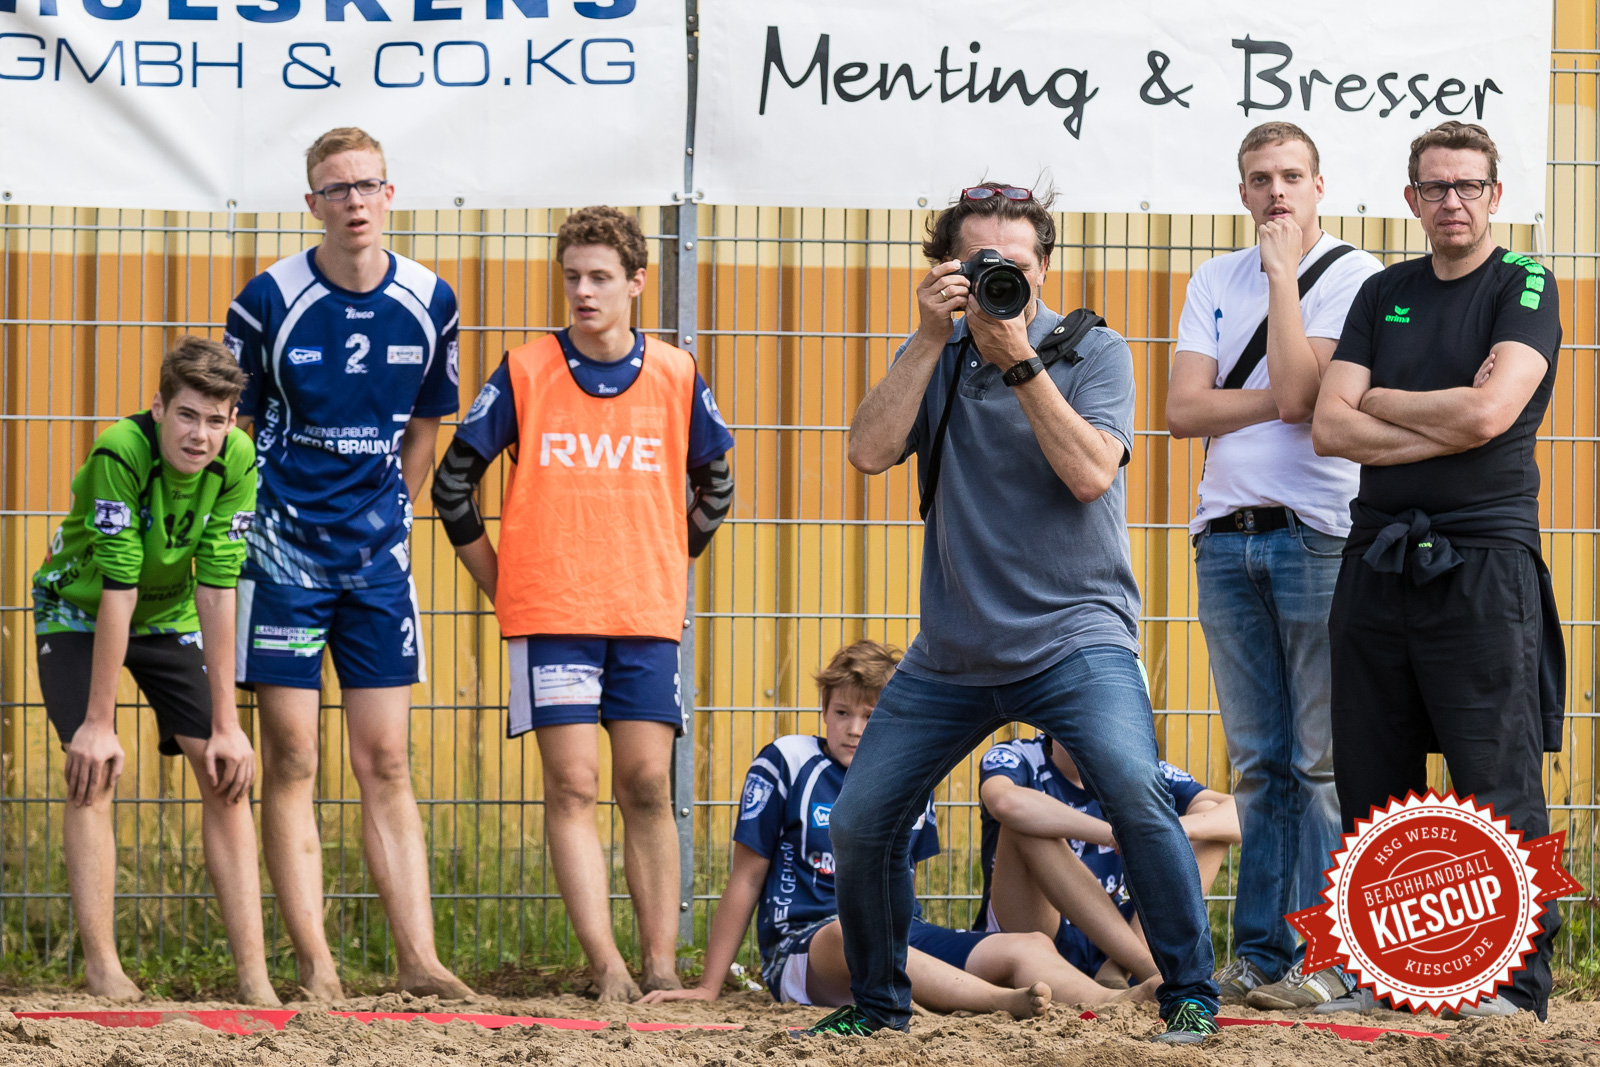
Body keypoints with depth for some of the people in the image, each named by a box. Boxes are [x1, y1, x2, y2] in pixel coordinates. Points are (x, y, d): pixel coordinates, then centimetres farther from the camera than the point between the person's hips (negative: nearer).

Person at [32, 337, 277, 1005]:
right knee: (92, 771, -18)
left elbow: (217, 592, -20)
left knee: (227, 773, -7)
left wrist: (225, 725, -20)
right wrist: (98, 723, -29)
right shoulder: (120, 453, -33)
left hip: (169, 614, 4)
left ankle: (253, 975, -9)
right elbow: (116, 591, -32)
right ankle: (101, 969, -17)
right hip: (80, 612, -3)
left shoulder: (236, 461, -22)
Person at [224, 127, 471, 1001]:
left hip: (377, 559, 3)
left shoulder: (429, 303, 1)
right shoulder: (269, 301, -10)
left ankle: (417, 959, 2)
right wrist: (247, 534, 3)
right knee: (291, 760, -3)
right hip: (284, 558, -3)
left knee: (386, 765, 4)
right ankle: (315, 969, -1)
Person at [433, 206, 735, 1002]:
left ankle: (661, 964, 3)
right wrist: (498, 580, 6)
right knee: (573, 786, -7)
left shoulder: (675, 377, 4)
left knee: (647, 788, 1)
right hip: (551, 614, -2)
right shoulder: (525, 373, 0)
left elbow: (714, 486, 19)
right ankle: (605, 967, -10)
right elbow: (453, 480, 7)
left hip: (646, 615, 2)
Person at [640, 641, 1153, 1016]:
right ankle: (1001, 1001, -65)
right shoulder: (785, 764, 3)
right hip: (803, 942, -6)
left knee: (1029, 947, -18)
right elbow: (746, 878, 5)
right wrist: (708, 988, 5)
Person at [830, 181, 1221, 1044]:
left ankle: (1190, 992, -16)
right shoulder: (935, 356, 6)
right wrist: (932, 338, -15)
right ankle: (876, 1003, 28)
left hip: (1073, 634, -4)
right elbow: (869, 452, -9)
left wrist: (1020, 360, -21)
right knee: (859, 826, 5)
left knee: (1135, 790, -28)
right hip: (952, 647, 4)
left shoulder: (1091, 352, -4)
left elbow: (1090, 472, -18)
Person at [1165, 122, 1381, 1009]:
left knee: (1323, 761, -5)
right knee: (1260, 763, 8)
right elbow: (1183, 409, 3)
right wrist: (1284, 401, -8)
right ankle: (1260, 956, 11)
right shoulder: (1214, 280, 14)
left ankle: (1329, 959, -3)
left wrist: (1283, 271, -8)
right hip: (1227, 533, 5)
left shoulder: (1354, 276, -1)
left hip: (1319, 535, -5)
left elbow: (1296, 389, -15)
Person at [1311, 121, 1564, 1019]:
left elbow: (1489, 413, -14)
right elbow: (1332, 425, 4)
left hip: (1484, 563, -5)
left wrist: (1380, 401, 0)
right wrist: (1444, 428, -8)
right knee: (1373, 779, 5)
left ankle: (1518, 981, -3)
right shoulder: (1384, 295, 15)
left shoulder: (1525, 288, 1)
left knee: (1498, 785, -7)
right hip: (1380, 559, 5)